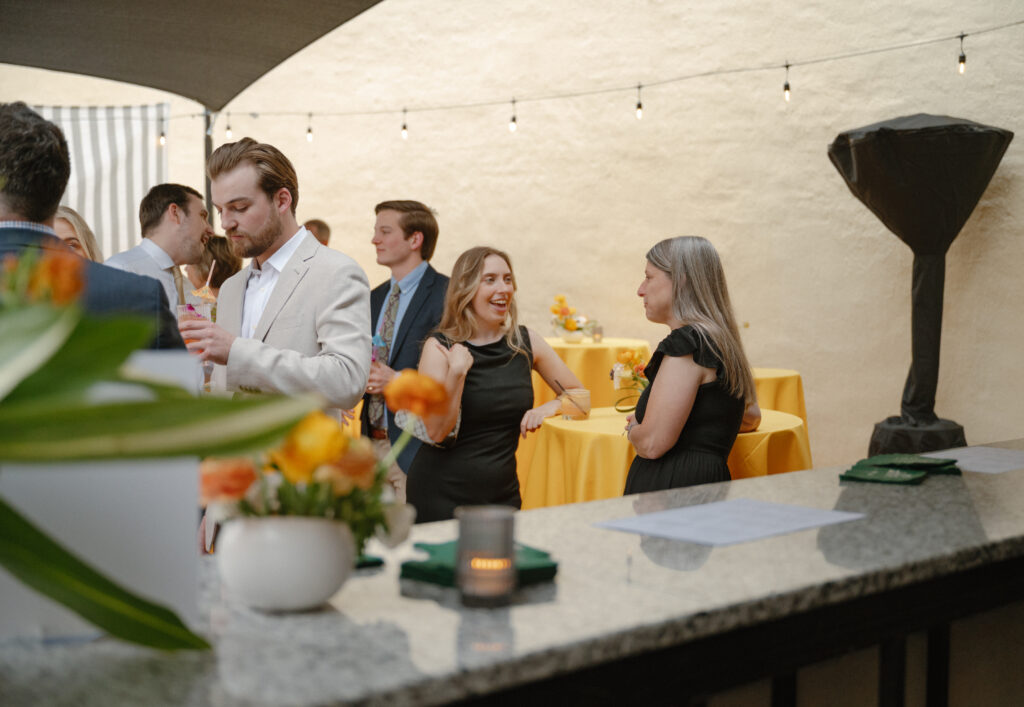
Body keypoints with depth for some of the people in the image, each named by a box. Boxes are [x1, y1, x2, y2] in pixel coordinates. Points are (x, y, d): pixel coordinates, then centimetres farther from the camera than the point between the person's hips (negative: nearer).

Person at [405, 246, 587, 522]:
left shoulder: (526, 342, 3)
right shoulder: (439, 348, -7)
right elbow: (436, 432, -14)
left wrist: (550, 408, -9)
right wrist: (457, 372, -24)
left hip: (503, 492, 4)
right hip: (441, 496, -3)